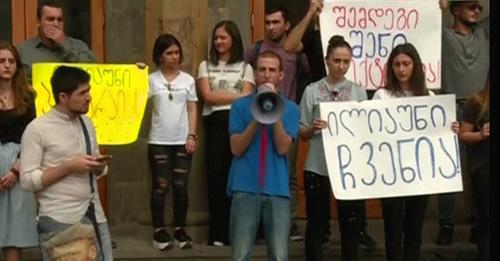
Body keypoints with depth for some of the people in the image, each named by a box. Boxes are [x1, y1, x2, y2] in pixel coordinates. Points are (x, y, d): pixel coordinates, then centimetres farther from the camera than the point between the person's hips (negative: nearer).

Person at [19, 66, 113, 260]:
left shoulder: (87, 123, 11)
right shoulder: (37, 129, -9)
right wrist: (69, 167, -18)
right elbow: (27, 180, -12)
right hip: (58, 221, -6)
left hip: (94, 215, 6)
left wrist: (99, 166, -4)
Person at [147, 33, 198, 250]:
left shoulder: (188, 80, 6)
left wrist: (192, 136, -1)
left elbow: (192, 110, 7)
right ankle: (159, 231, 10)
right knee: (160, 186, 2)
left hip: (182, 141, 2)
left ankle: (180, 230, 14)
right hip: (159, 141, -2)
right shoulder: (151, 80, 1)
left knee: (181, 186, 3)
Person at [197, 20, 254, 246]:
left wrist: (219, 97, -7)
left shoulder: (245, 67, 12)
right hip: (215, 124, 1)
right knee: (216, 177, -1)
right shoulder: (206, 66, 14)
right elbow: (207, 96, 0)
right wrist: (236, 96, -3)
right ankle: (218, 234, 3)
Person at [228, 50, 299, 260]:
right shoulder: (240, 106, 6)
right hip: (245, 188, -1)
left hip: (277, 189, 1)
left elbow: (282, 148, -4)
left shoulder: (290, 108, 7)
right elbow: (236, 148, -2)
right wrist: (257, 119, -12)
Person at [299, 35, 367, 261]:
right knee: (317, 223, 5)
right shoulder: (312, 91, 1)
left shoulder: (359, 92, 6)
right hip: (318, 167, -1)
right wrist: (313, 128, -18)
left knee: (351, 223, 6)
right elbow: (301, 134, 2)